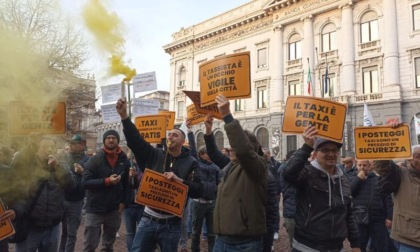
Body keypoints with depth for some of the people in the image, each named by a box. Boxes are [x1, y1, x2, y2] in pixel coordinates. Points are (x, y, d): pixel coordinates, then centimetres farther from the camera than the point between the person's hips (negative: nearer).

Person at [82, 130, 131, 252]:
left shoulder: (124, 160, 2)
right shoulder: (95, 159, -5)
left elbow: (127, 183, 8)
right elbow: (86, 181, -13)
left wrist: (124, 202, -2)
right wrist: (107, 181, -22)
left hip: (114, 209, 3)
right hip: (95, 209, -2)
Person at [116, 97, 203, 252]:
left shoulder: (191, 163, -3)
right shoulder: (155, 155, 2)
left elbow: (198, 190, -10)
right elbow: (135, 140, -9)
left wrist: (179, 180, -24)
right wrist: (124, 116, -19)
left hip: (171, 224, -1)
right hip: (148, 219, 2)